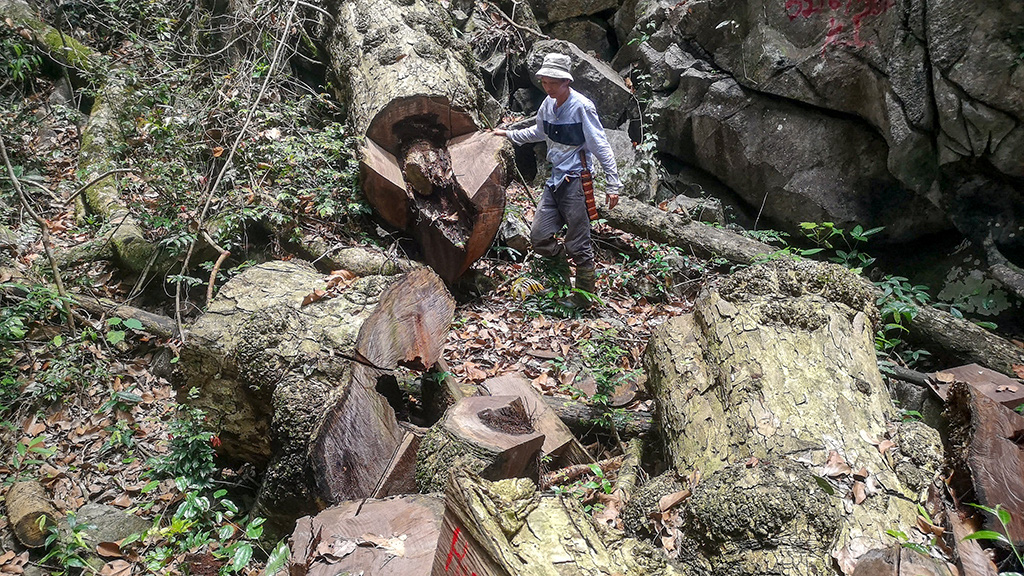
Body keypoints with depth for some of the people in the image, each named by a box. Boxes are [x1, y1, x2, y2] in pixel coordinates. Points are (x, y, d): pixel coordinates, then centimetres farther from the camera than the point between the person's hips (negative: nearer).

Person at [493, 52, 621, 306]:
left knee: (578, 243, -3)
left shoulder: (582, 107, -13)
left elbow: (601, 146, -13)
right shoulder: (548, 104, 8)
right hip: (554, 180, 7)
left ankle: (586, 293, 15)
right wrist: (509, 134, 31)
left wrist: (613, 184, -15)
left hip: (576, 182, -7)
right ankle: (560, 274, 33)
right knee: (539, 236, 5)